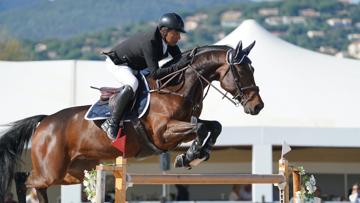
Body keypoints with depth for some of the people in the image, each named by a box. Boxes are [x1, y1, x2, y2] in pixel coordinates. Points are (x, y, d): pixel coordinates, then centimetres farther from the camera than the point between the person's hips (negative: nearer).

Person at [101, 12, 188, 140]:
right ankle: (111, 123, -32)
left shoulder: (168, 40, -14)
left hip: (136, 66, 9)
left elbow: (180, 59, -3)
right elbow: (155, 73, -42)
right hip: (116, 63, -9)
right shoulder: (150, 42, -38)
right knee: (132, 84, -35)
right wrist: (178, 67, -50)